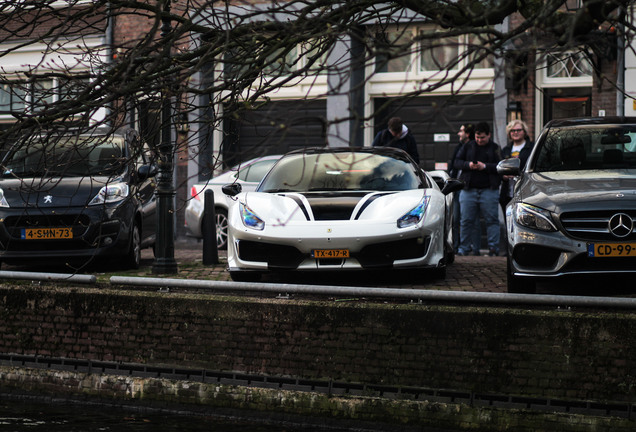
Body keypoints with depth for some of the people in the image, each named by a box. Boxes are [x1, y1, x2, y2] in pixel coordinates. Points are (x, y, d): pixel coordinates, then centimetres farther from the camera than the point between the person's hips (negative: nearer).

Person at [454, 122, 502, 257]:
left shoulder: (495, 148, 6)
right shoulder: (468, 147, 12)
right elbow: (457, 162, 9)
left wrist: (485, 166, -15)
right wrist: (468, 165, -10)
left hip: (489, 190, -2)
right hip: (468, 189, 2)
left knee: (491, 220, -3)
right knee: (466, 220, 3)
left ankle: (493, 248, 0)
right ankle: (463, 248, 11)